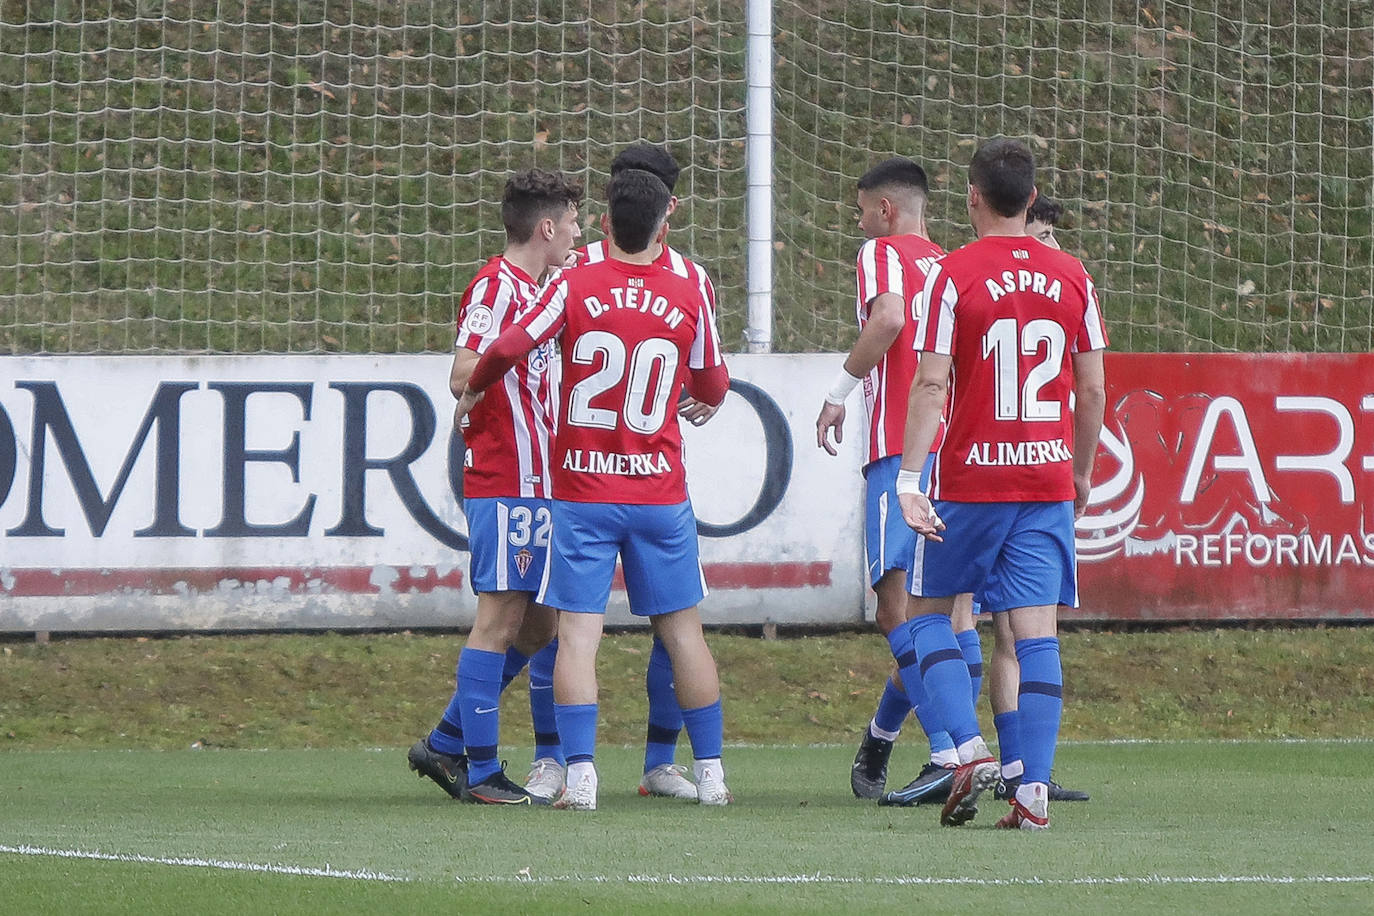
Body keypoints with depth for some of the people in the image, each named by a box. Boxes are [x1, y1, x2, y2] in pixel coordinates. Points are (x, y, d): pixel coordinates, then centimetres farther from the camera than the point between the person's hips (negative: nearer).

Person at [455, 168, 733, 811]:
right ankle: (710, 773, 15)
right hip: (660, 491, 2)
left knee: (578, 630, -2)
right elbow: (713, 390, 12)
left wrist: (472, 392, 6)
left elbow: (509, 348, -15)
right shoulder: (689, 299, 0)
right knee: (681, 627, 11)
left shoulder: (575, 286, -6)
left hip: (582, 491, -2)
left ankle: (580, 774, -12)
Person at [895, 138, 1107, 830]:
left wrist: (910, 480, -12)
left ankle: (969, 749, -5)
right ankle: (1034, 789, -7)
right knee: (1036, 632, 1)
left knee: (929, 611, 13)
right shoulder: (1070, 277, 5)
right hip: (1049, 479, 3)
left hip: (971, 480, -3)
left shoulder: (953, 275, -6)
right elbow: (1092, 391, 8)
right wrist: (1082, 473, 21)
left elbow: (930, 386, -12)